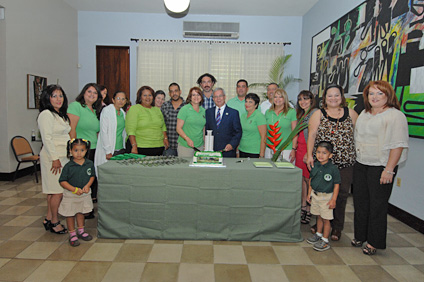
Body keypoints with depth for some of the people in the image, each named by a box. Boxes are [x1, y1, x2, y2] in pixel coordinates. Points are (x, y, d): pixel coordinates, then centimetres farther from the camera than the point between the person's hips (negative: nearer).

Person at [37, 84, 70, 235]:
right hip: (53, 157, -9)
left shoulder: (60, 115, 18)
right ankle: (54, 222, 9)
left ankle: (49, 219, 22)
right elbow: (47, 139, -16)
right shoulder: (46, 114, -10)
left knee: (54, 191, 12)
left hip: (63, 156, 9)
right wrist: (55, 158, -19)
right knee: (57, 191, -4)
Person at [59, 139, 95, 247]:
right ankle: (72, 234, 25)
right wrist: (74, 189, -24)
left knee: (81, 213, 20)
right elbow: (62, 181, -15)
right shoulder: (68, 166, -17)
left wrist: (87, 186, -11)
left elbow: (92, 176, 5)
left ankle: (81, 231, 37)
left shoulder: (89, 164, -7)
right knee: (70, 214, 9)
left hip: (84, 194, 3)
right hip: (70, 195, -3)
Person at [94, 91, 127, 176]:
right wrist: (108, 151, -14)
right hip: (109, 151, -6)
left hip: (121, 150, 6)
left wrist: (124, 148, 12)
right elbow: (103, 132, -11)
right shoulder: (106, 110, -6)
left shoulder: (123, 113, 13)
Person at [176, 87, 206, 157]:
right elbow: (178, 128, -6)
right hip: (185, 146, -4)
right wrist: (187, 139, -20)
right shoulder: (184, 109, -4)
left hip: (200, 146, 4)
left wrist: (205, 144, 8)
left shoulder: (203, 111, 10)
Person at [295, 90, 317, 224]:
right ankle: (303, 206, 20)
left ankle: (310, 210, 6)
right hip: (300, 149, 8)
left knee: (309, 180, -3)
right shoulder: (301, 114, 17)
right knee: (302, 178, 11)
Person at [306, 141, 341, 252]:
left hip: (326, 197, -5)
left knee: (326, 219, 3)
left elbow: (336, 185, -11)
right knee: (319, 216, 19)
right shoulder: (315, 165, 0)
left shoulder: (333, 169, -15)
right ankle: (318, 234, 36)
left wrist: (333, 200, -12)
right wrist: (309, 194, 12)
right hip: (315, 194, 5)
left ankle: (325, 240, 14)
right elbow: (311, 180, 11)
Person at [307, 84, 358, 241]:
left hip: (345, 162, 1)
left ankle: (337, 227, 20)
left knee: (341, 194, 4)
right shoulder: (318, 114, 3)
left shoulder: (351, 113, 7)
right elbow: (311, 135, -4)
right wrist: (310, 155, -14)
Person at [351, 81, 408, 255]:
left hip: (380, 167, -7)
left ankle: (374, 242, 17)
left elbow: (398, 145, -16)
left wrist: (389, 170, -20)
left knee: (377, 205, 3)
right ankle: (360, 236, 29)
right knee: (360, 201, 13)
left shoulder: (395, 116, -10)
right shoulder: (364, 114, 13)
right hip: (360, 165, 7)